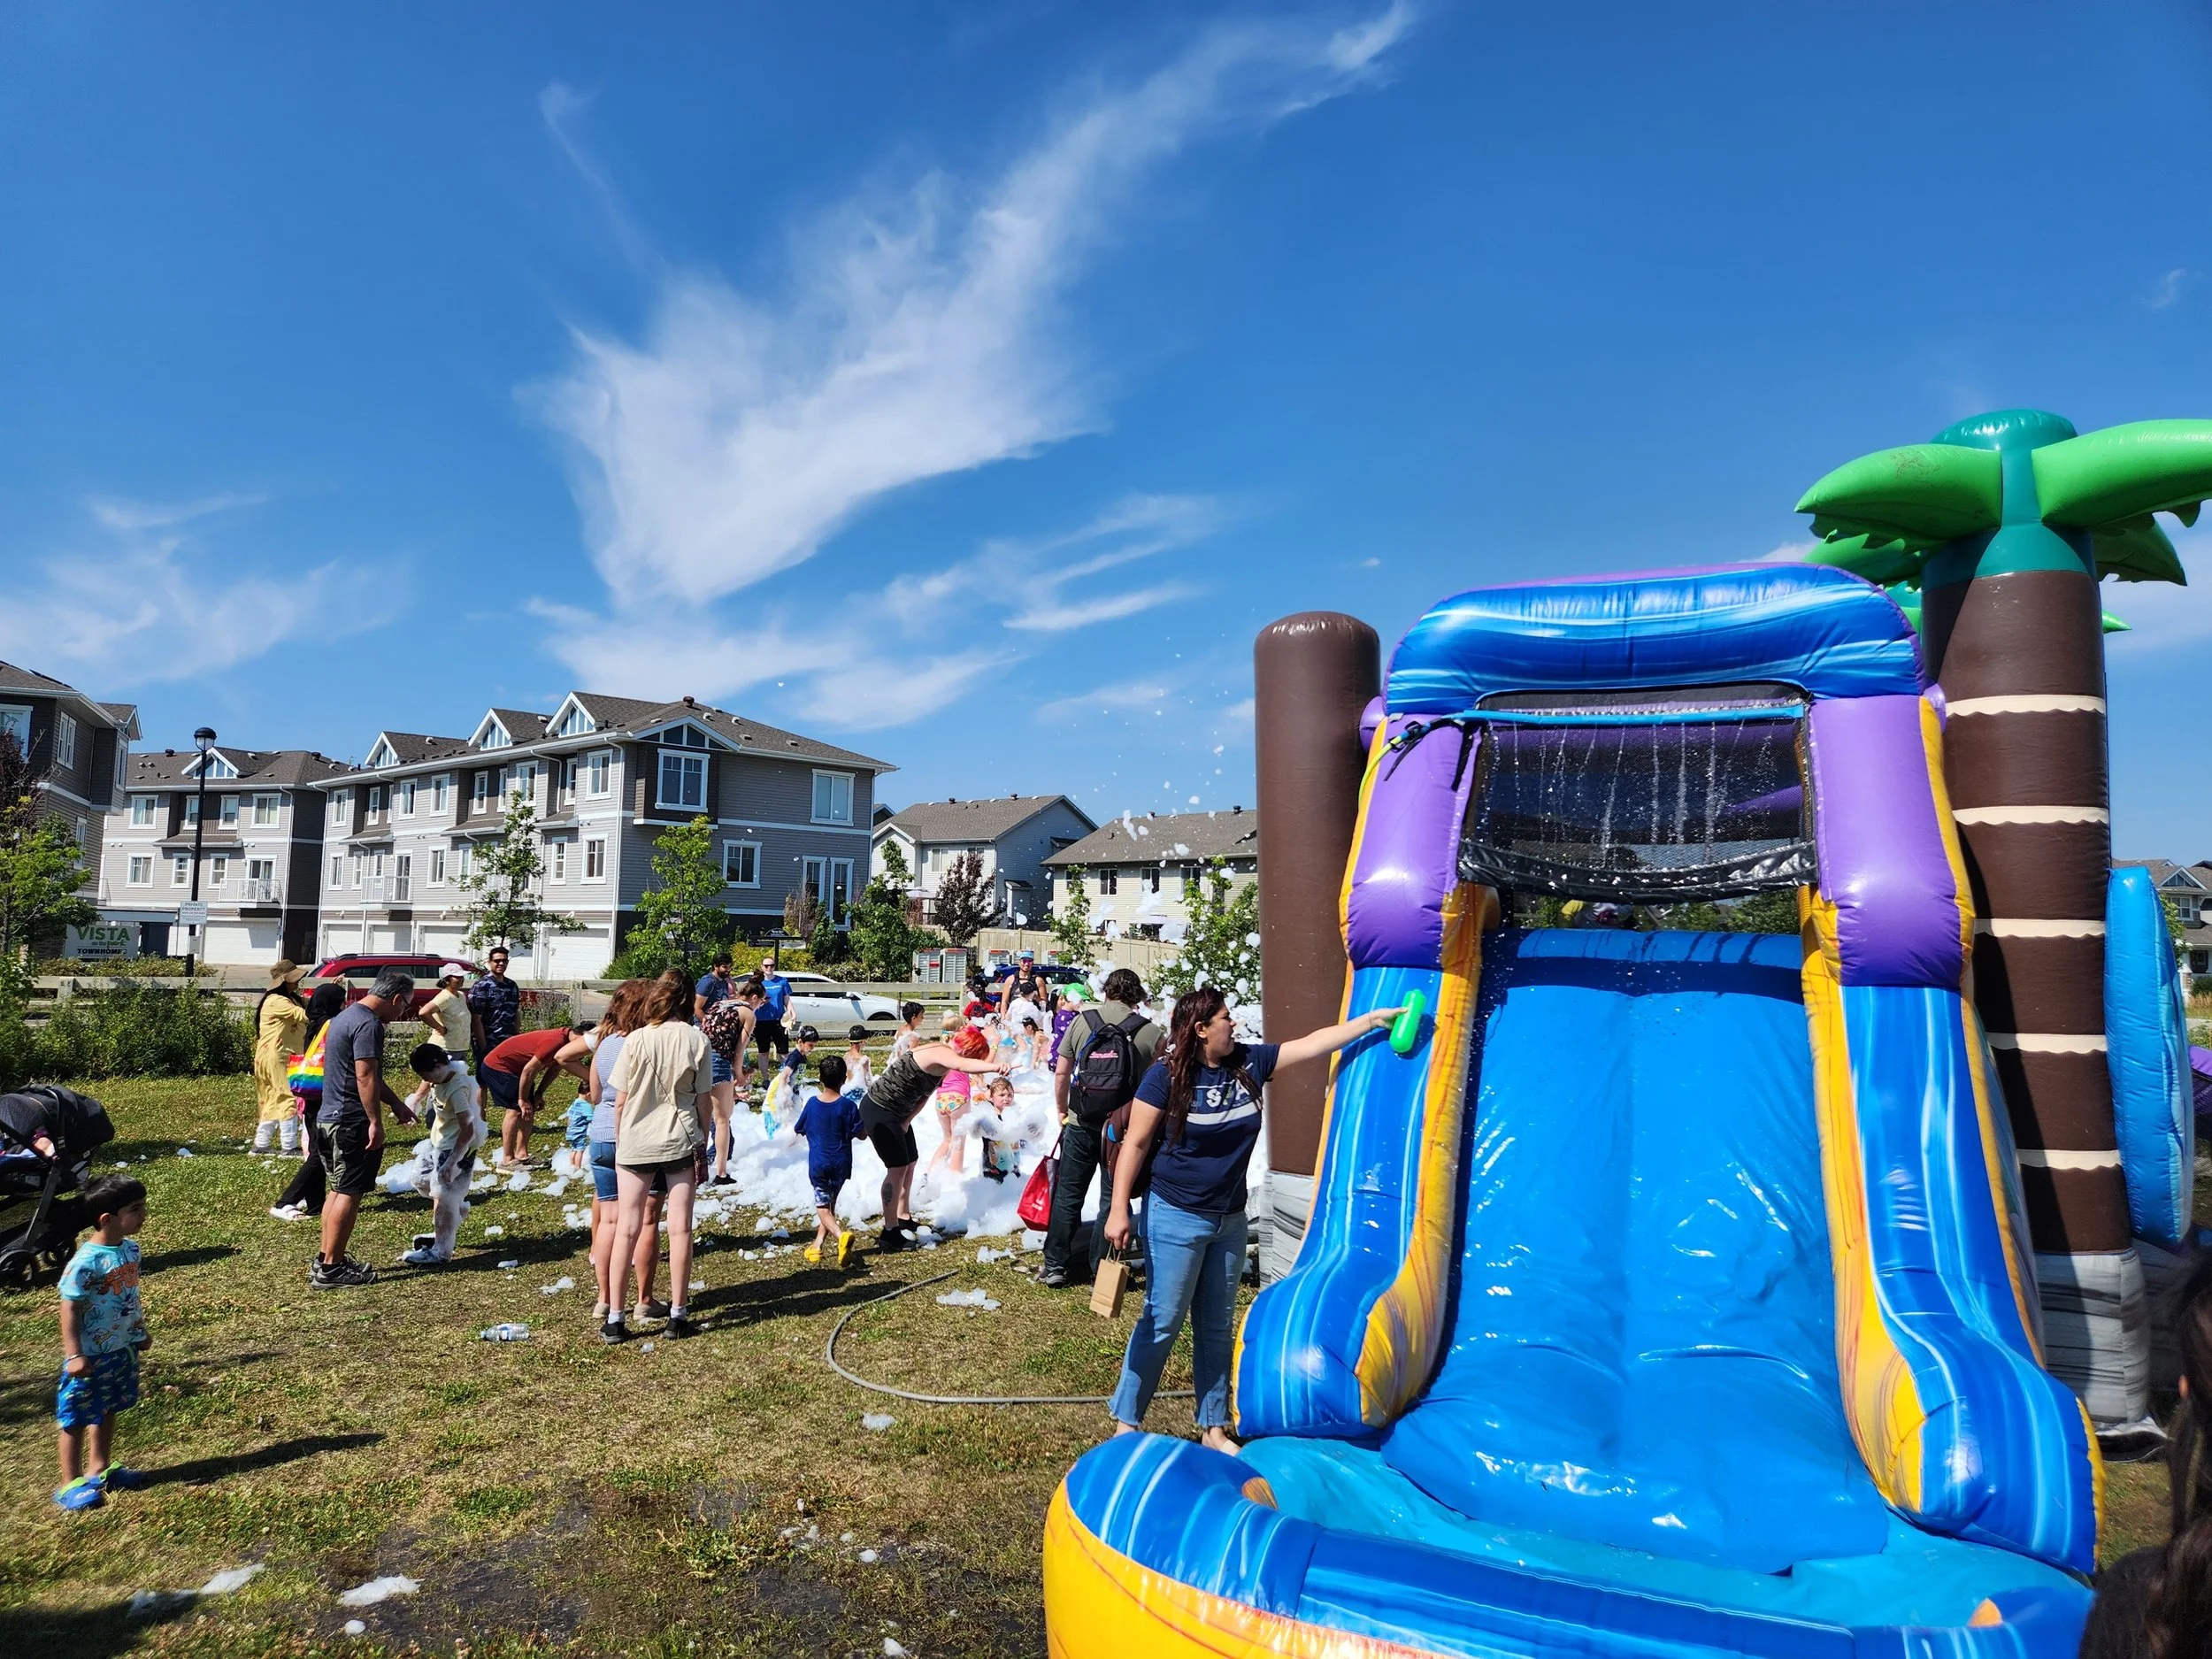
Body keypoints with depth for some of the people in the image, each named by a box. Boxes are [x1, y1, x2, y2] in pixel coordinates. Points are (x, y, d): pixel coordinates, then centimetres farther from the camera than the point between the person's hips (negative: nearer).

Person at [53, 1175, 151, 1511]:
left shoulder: (131, 1249, -1)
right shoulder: (86, 1262, -25)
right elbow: (70, 1308, -20)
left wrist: (140, 1332, 20)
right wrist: (73, 1355, -20)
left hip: (123, 1349, 8)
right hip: (90, 1355, -7)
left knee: (107, 1411, 20)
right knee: (77, 1419, 7)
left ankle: (98, 1469, 36)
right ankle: (70, 1484, 20)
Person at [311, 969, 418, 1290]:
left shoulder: (347, 1017, 16)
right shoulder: (368, 1025, -18)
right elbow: (365, 1077, -23)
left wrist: (396, 1103, 28)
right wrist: (376, 1122, -21)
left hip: (329, 1118, 10)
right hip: (351, 1123, -10)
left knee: (338, 1190, 18)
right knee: (349, 1194, -3)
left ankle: (325, 1260, 25)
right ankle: (330, 1270, 2)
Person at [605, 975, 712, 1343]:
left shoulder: (636, 1040, -6)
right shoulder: (696, 1039, -5)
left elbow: (621, 1100, -3)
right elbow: (705, 1099, -2)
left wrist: (619, 1141, 10)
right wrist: (702, 1141, 9)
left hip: (636, 1143, 0)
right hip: (681, 1143, 0)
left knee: (627, 1228, 7)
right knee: (680, 1227, 7)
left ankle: (614, 1318, 11)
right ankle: (678, 1315, 12)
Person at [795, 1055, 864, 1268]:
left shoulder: (812, 1104, -6)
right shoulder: (848, 1105, -11)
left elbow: (800, 1130, 8)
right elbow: (861, 1135, -5)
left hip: (817, 1164, -1)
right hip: (840, 1164, 1)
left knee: (823, 1207, 1)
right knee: (830, 1203, 19)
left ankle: (841, 1234, -24)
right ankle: (819, 1245, 16)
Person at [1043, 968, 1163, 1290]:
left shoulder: (1081, 1022, -1)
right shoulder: (1151, 1033, -5)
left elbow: (1061, 1073, 1)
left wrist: (1062, 1110, 15)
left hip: (1080, 1126, 1)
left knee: (1068, 1197, 13)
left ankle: (1054, 1267, 17)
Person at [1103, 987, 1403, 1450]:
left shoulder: (1249, 1062, 0)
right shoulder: (1167, 1075, -14)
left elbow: (1313, 1044, 4)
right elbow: (1136, 1144, -12)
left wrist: (1372, 1019, 1)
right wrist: (1119, 1211, -14)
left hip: (1230, 1220, 6)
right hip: (1176, 1219, -6)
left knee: (1216, 1328, 14)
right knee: (1161, 1323, 1)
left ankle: (1214, 1428, 26)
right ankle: (1127, 1421, 17)